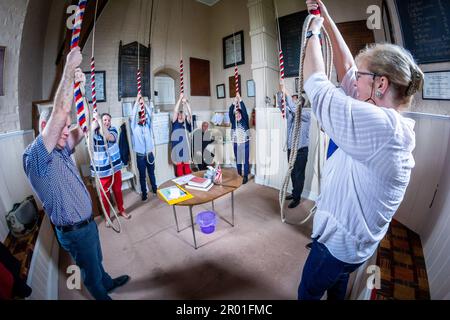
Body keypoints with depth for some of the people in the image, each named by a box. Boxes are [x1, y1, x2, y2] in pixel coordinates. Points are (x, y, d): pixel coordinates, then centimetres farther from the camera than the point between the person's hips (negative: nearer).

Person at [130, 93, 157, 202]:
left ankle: (155, 189, 33)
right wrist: (137, 101, -16)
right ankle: (144, 193, 21)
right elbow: (133, 115, -14)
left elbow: (150, 114, -7)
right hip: (140, 156, -2)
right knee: (142, 175, 8)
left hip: (150, 154, 2)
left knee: (151, 173, 17)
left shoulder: (148, 125, 5)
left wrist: (144, 103, -14)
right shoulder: (134, 127, -2)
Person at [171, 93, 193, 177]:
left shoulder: (187, 123, 7)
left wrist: (186, 102, -14)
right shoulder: (175, 123, 4)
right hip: (177, 148, -1)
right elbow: (175, 111, -5)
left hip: (186, 148, 1)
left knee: (187, 168, 8)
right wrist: (180, 99, -8)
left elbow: (190, 114, -6)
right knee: (179, 168, 7)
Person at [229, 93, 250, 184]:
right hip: (236, 143, 3)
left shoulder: (245, 120, 1)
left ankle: (245, 176, 9)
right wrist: (234, 103, -20)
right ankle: (239, 175, 24)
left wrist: (240, 100, -20)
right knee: (238, 160, 12)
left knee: (245, 160, 1)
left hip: (245, 143, -3)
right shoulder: (233, 121, 7)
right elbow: (230, 112, -8)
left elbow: (244, 110, -13)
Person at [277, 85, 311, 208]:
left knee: (299, 174, 3)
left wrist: (286, 93, -24)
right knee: (293, 173, 17)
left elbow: (295, 109, -27)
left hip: (301, 150, -6)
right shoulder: (290, 113, 8)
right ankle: (294, 193, 33)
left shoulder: (307, 113, -9)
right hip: (290, 149, 6)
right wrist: (280, 92, -20)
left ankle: (297, 198, 15)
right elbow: (281, 105, -5)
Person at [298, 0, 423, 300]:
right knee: (337, 286, 32)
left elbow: (317, 87, -26)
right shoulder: (393, 123, -4)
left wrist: (314, 32, -9)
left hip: (340, 243, -8)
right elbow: (346, 68, 1)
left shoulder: (380, 125, -32)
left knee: (309, 292, 20)